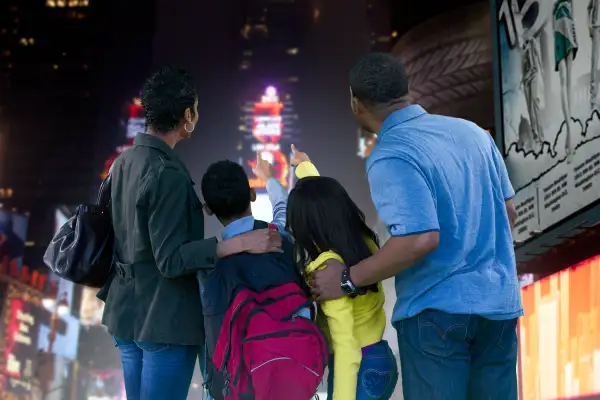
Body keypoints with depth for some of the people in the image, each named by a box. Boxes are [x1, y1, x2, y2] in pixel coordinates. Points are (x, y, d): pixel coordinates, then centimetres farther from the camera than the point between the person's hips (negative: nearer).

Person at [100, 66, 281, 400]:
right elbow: (170, 260, -22)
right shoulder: (168, 174, -21)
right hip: (164, 321, -9)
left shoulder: (126, 160, 7)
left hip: (127, 313, 9)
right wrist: (241, 243, -26)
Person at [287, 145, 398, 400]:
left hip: (360, 368, -9)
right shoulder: (362, 241, 1)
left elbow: (347, 348, -28)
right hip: (380, 360, 9)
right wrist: (305, 167, 39)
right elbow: (326, 201, 22)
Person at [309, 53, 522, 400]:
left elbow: (420, 239, -25)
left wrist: (348, 279, -14)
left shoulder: (390, 157, -15)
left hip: (438, 310, -6)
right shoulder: (472, 131, 7)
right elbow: (509, 211, 14)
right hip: (499, 301, 7)